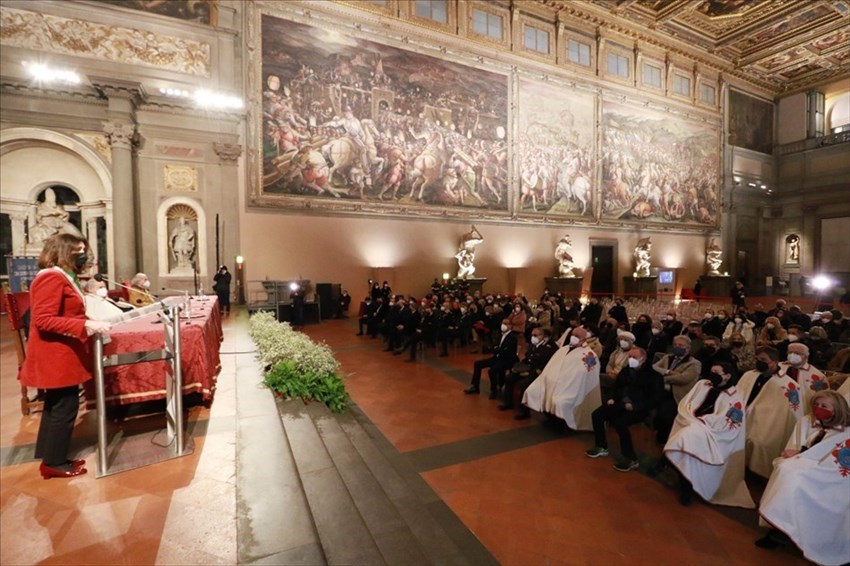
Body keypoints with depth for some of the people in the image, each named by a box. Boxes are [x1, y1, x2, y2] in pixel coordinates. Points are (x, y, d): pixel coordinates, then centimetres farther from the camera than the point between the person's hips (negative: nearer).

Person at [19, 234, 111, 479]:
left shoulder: (64, 278, 16)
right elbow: (44, 320, -24)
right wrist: (86, 325, -29)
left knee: (56, 406, 17)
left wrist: (89, 325, 10)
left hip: (63, 356, 11)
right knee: (64, 407, -1)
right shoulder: (52, 278, -17)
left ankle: (51, 458, 29)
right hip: (56, 357, -11)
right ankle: (54, 462, 14)